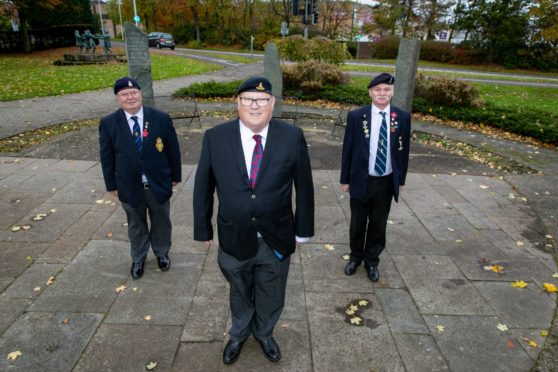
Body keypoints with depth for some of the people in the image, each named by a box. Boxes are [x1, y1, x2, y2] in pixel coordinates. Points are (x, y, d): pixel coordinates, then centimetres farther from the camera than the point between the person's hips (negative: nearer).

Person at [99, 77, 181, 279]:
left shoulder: (161, 118, -10)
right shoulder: (108, 123, -8)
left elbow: (172, 149, -2)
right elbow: (107, 157, -1)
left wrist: (175, 176, 2)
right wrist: (111, 185, 2)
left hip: (158, 184, 0)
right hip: (130, 186, 0)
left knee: (161, 222, 18)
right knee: (136, 225, 19)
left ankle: (162, 253, 44)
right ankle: (138, 259, 42)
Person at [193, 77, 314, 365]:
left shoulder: (293, 137, -11)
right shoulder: (215, 137, -10)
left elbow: (304, 186, -4)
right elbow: (202, 187, -2)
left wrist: (303, 230, 2)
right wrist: (203, 230, 3)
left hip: (277, 241, 0)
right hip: (234, 240, 0)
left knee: (271, 298, 22)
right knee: (240, 294, 25)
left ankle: (264, 334, 54)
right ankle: (239, 334, 55)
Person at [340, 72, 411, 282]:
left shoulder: (402, 117, -3)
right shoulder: (356, 116, -8)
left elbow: (404, 150, 4)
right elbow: (347, 150, -3)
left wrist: (401, 179, 5)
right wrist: (345, 179, -1)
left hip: (387, 183, 1)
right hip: (361, 181, -1)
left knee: (378, 225, 15)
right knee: (357, 224, 15)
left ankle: (372, 261, 36)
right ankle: (355, 257, 38)